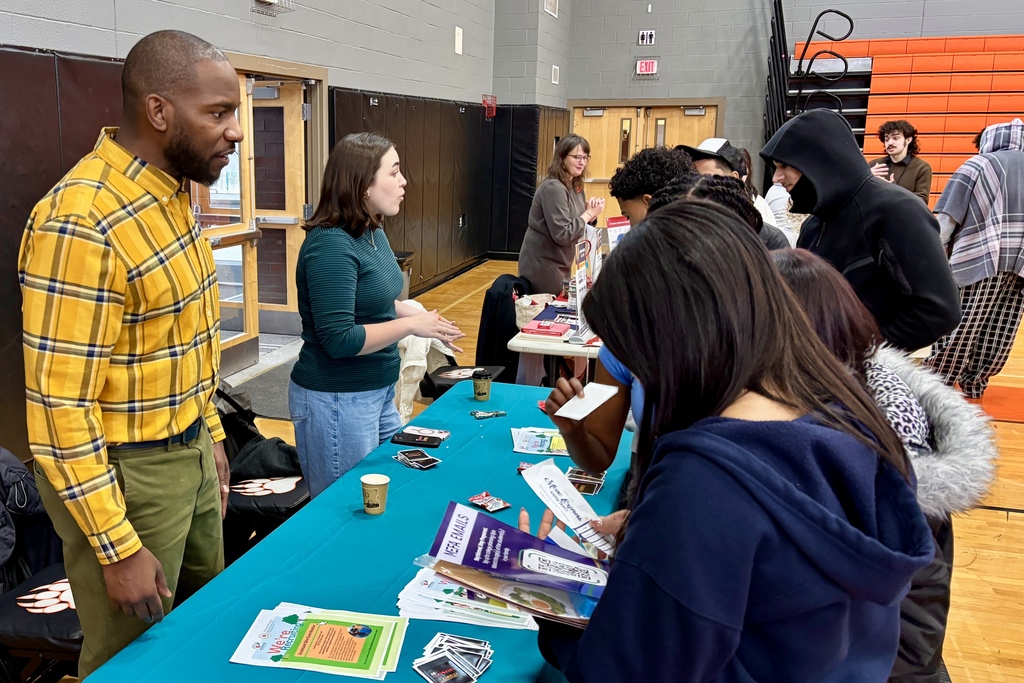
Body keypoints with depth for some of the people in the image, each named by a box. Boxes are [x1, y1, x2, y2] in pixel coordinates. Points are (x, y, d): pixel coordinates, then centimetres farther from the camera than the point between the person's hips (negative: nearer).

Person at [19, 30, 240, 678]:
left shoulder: (174, 190, 2)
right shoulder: (81, 222, -25)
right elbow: (59, 408, -24)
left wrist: (210, 433, 16)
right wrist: (118, 549, -20)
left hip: (190, 452, 8)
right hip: (124, 475, -8)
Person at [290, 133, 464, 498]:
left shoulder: (374, 233, 6)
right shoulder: (331, 246, -22)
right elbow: (338, 340, -25)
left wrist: (422, 317, 2)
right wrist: (411, 325, -18)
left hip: (378, 392, 9)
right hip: (336, 400, -9)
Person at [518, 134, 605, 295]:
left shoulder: (575, 187, 8)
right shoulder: (553, 188, -20)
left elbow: (579, 227, 13)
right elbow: (563, 235, -26)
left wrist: (591, 212, -6)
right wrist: (589, 213, -17)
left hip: (560, 266, 9)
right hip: (543, 266, -9)